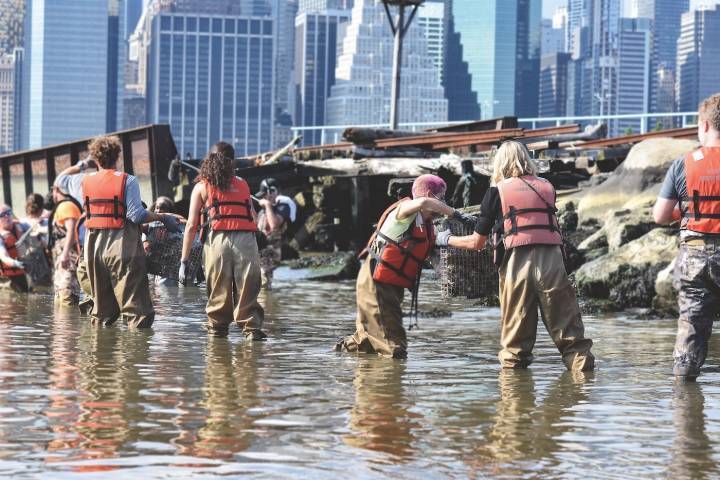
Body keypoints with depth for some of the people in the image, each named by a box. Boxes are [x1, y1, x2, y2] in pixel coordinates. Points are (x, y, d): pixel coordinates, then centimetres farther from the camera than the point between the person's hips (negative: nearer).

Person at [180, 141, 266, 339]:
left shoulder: (201, 187, 17)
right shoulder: (243, 185, 23)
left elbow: (191, 226, 10)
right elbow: (254, 219, 14)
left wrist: (184, 261, 9)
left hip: (217, 239, -1)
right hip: (246, 239, 1)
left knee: (219, 292, 9)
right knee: (247, 291, 3)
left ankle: (217, 327, 15)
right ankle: (252, 328, -6)